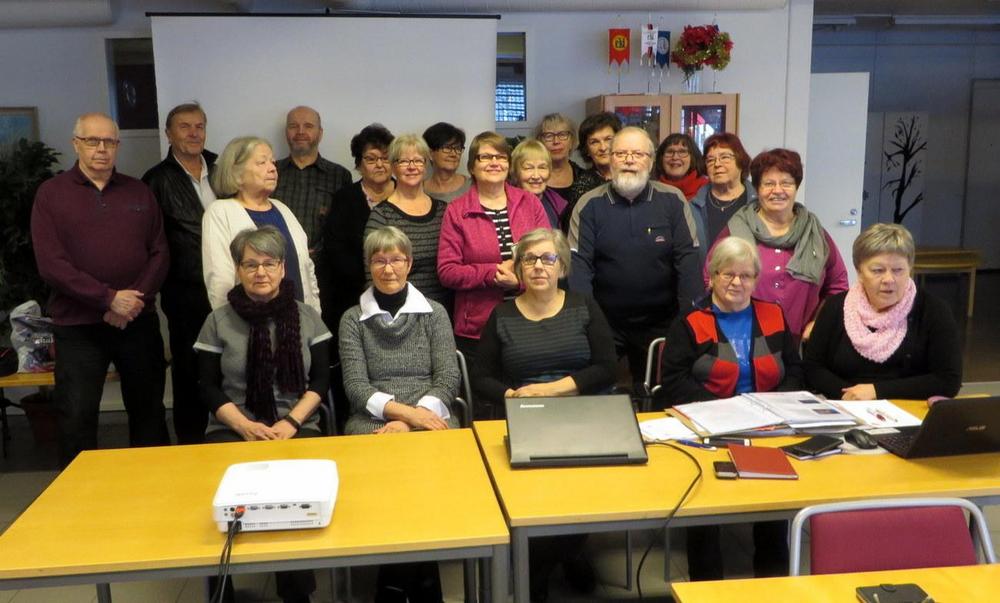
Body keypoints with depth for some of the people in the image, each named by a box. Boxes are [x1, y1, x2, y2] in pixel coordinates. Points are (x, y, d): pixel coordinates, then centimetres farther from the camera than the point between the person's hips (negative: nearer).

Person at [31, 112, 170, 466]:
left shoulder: (139, 193, 9)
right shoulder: (51, 193, 0)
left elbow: (159, 253, 4)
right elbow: (50, 264, -9)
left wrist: (134, 300, -11)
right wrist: (108, 298, -16)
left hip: (139, 321, 3)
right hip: (77, 326, -3)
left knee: (148, 409, 12)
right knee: (76, 418, 0)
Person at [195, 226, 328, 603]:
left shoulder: (307, 317, 8)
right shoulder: (218, 321, 6)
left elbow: (321, 381, 5)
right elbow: (209, 388, 3)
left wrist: (291, 422, -11)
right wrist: (245, 426, -12)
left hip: (297, 427, 0)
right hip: (233, 429, 0)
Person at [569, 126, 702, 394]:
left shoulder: (672, 201, 0)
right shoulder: (589, 204, -2)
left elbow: (687, 259, -3)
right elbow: (579, 263, -7)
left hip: (660, 323, 1)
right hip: (604, 322, -1)